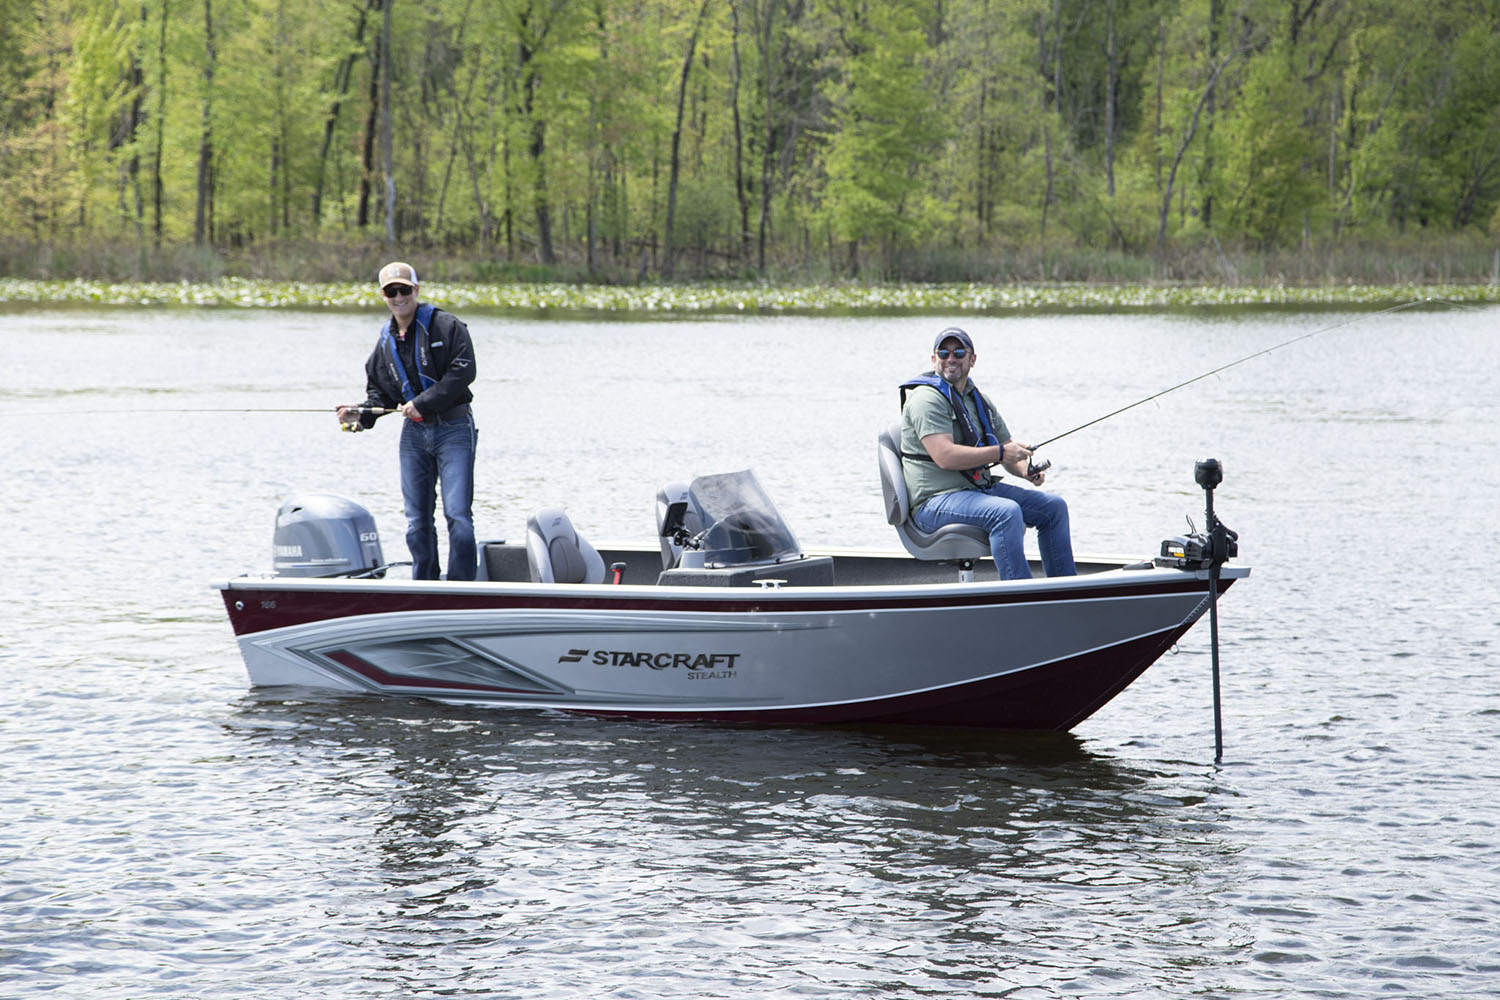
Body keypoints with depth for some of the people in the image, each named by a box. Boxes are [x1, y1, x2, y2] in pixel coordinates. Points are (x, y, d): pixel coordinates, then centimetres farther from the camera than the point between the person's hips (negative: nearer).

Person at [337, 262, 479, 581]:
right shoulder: (385, 342, 13)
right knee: (417, 521, 6)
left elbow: (463, 372, -15)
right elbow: (379, 392, 20)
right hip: (413, 434, 6)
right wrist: (362, 414, -1)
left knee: (458, 515, -13)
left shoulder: (447, 326, -5)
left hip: (453, 429, -6)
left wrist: (420, 403, -16)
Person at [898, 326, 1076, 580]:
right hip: (935, 501, -9)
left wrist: (1025, 470, -4)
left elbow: (1008, 449, 20)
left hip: (979, 488, 9)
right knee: (1007, 512, -33)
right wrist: (1000, 452, -19)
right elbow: (945, 457, -23)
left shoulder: (978, 400, 18)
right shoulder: (927, 398, -11)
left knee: (1053, 506, 5)